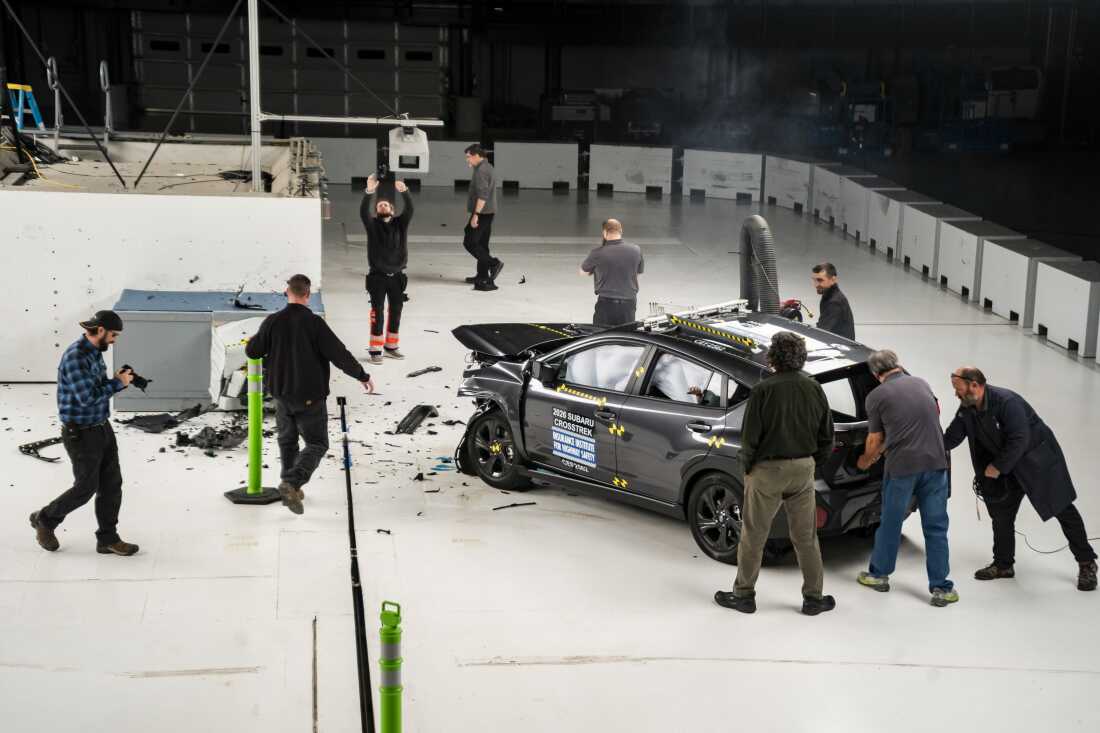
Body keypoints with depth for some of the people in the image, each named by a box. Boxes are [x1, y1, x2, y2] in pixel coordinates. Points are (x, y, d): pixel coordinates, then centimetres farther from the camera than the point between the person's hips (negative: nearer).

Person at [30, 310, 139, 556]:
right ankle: (45, 519, 27)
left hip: (101, 427, 9)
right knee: (86, 489, 3)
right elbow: (87, 398, -29)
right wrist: (118, 383, -19)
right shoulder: (75, 356, -25)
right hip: (81, 434, -9)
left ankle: (108, 539, 15)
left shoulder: (94, 352, 6)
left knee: (112, 483, 7)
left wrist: (117, 379, -3)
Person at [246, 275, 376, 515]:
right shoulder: (314, 323, -16)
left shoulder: (272, 321, -5)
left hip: (281, 394, 4)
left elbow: (252, 351, 1)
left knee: (287, 441, 21)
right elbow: (339, 354, -16)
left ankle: (292, 488, 26)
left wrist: (253, 341, 26)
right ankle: (291, 483, -15)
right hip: (310, 397, -4)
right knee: (317, 444, 4)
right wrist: (363, 376, -4)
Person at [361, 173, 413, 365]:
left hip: (397, 275, 3)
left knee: (396, 312, 12)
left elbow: (409, 209, -13)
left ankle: (391, 346, 25)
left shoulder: (400, 223, 4)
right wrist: (369, 192, -36)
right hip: (377, 276, -3)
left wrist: (404, 192, -30)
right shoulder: (372, 225, -1)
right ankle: (376, 350, 2)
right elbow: (363, 211, -20)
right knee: (377, 313, -2)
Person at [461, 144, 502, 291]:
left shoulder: (481, 171, -17)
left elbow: (482, 195, -24)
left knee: (469, 242, -7)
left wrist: (475, 214, -24)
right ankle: (482, 277, 15)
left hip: (481, 213, -10)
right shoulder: (488, 167, 17)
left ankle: (493, 263, -11)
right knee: (481, 244, 12)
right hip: (488, 213, 10)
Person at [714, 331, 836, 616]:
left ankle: (744, 595, 18)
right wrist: (812, 463, 15)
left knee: (753, 536, 9)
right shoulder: (814, 389, -1)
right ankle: (813, 598, 20)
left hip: (767, 470, -4)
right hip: (803, 469, 4)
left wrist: (747, 466, 1)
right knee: (806, 538, 13)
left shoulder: (763, 390, -16)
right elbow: (827, 436, 4)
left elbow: (750, 437, -15)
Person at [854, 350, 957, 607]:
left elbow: (875, 440, 6)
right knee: (936, 527, 7)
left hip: (902, 467, -3)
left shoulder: (876, 396, -1)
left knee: (890, 523, 14)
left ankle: (879, 575, 29)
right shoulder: (921, 384, 12)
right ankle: (941, 588, 7)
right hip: (936, 463, 3)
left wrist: (866, 461, 28)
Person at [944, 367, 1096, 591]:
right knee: (1000, 512, 6)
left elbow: (1019, 441, -31)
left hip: (1039, 459, -7)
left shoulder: (1007, 401, -30)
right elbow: (951, 437, -3)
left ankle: (1086, 563, 10)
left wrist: (998, 467, -22)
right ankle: (1003, 564, 19)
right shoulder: (967, 409, -7)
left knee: (1062, 508, -1)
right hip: (1009, 466, 7)